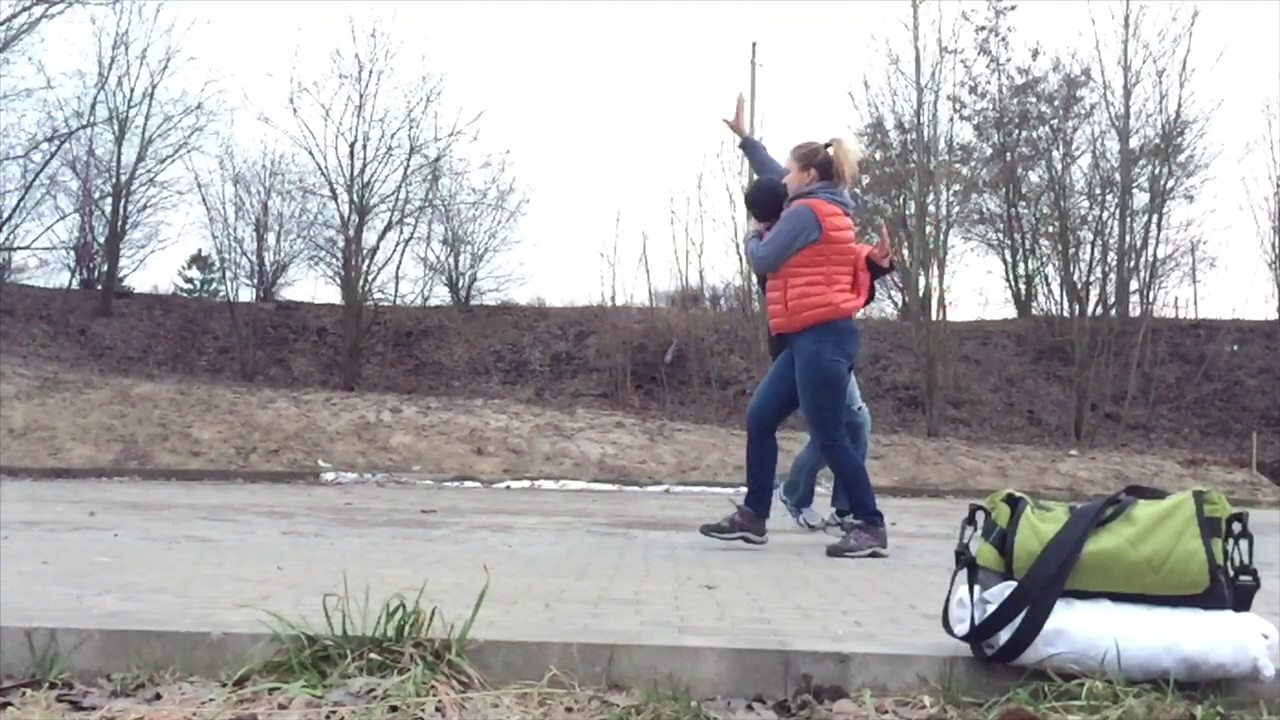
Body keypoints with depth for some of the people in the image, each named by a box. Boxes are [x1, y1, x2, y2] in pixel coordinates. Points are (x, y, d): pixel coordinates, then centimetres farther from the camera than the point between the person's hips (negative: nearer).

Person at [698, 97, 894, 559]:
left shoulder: (805, 212, -10)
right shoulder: (824, 209, 18)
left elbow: (763, 259, -9)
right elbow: (773, 177, 31)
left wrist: (753, 235, 12)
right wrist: (744, 137, 36)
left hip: (821, 338, -10)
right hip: (812, 339, 10)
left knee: (828, 436, -7)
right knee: (759, 419, 9)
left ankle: (869, 526, 1)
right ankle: (753, 516, 12)